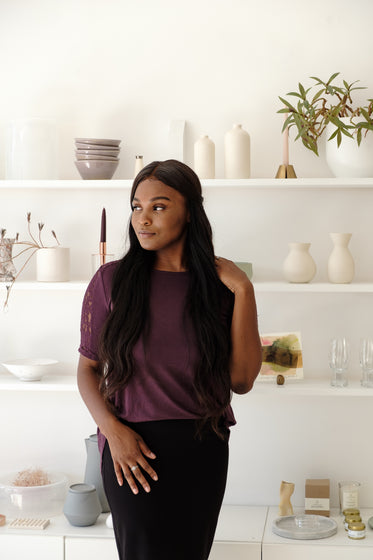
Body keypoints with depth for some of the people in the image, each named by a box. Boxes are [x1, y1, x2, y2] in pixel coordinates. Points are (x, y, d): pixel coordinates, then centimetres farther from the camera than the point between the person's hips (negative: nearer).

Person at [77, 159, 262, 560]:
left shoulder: (217, 284, -1)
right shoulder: (112, 280, -3)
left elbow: (242, 380, -7)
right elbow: (88, 367, 2)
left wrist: (243, 291, -10)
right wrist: (112, 429, -14)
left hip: (203, 450, 2)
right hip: (134, 451, -2)